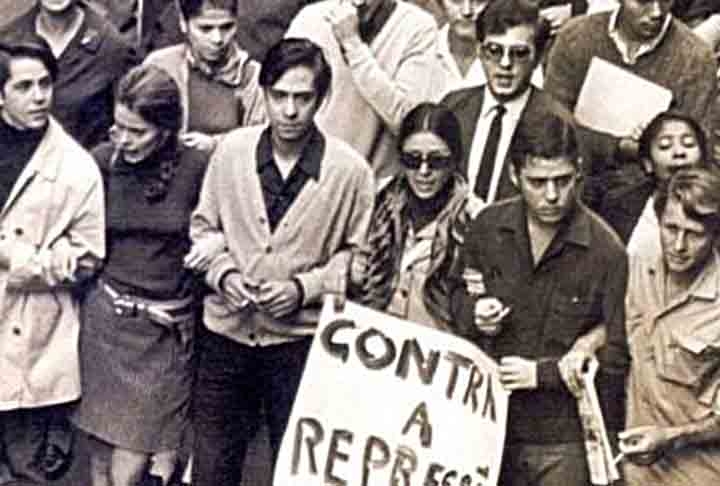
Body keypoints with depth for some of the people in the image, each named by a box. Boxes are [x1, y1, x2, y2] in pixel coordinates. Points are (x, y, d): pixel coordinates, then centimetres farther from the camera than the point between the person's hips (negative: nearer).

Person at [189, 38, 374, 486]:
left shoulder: (350, 170, -11)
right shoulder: (231, 150, -4)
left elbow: (359, 255, -2)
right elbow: (204, 226, 9)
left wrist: (304, 288, -14)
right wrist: (223, 273, -9)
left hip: (300, 340, -2)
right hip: (227, 332, 2)